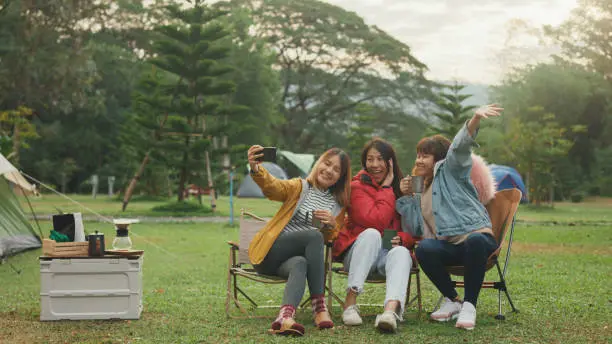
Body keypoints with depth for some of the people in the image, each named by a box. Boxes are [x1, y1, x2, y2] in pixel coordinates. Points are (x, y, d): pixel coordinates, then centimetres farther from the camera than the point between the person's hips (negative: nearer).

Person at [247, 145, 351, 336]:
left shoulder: (339, 204, 14)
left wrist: (331, 225, -15)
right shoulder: (299, 187, 3)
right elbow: (273, 187, -19)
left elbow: (332, 238, 10)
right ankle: (318, 305, -31)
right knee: (314, 235, -31)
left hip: (298, 257, 3)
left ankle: (285, 317, -58)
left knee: (300, 264, -36)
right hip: (269, 253, -3)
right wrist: (256, 169, -42)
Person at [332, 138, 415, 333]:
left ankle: (391, 310, -61)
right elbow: (376, 221, -18)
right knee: (372, 234, -35)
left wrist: (401, 239, -16)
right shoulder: (358, 186, -4)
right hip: (359, 255, -2)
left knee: (401, 252, -33)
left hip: (390, 254, 2)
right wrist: (386, 188, -11)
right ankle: (350, 303, -38)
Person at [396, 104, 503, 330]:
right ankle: (452, 300, -9)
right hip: (448, 245, 4)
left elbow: (460, 146, -10)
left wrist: (475, 119, -27)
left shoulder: (449, 171, 11)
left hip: (477, 236, -4)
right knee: (424, 249, -31)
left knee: (475, 242, -42)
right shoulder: (422, 195, 27)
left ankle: (469, 305, -26)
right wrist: (406, 197, 13)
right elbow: (415, 229, 18)